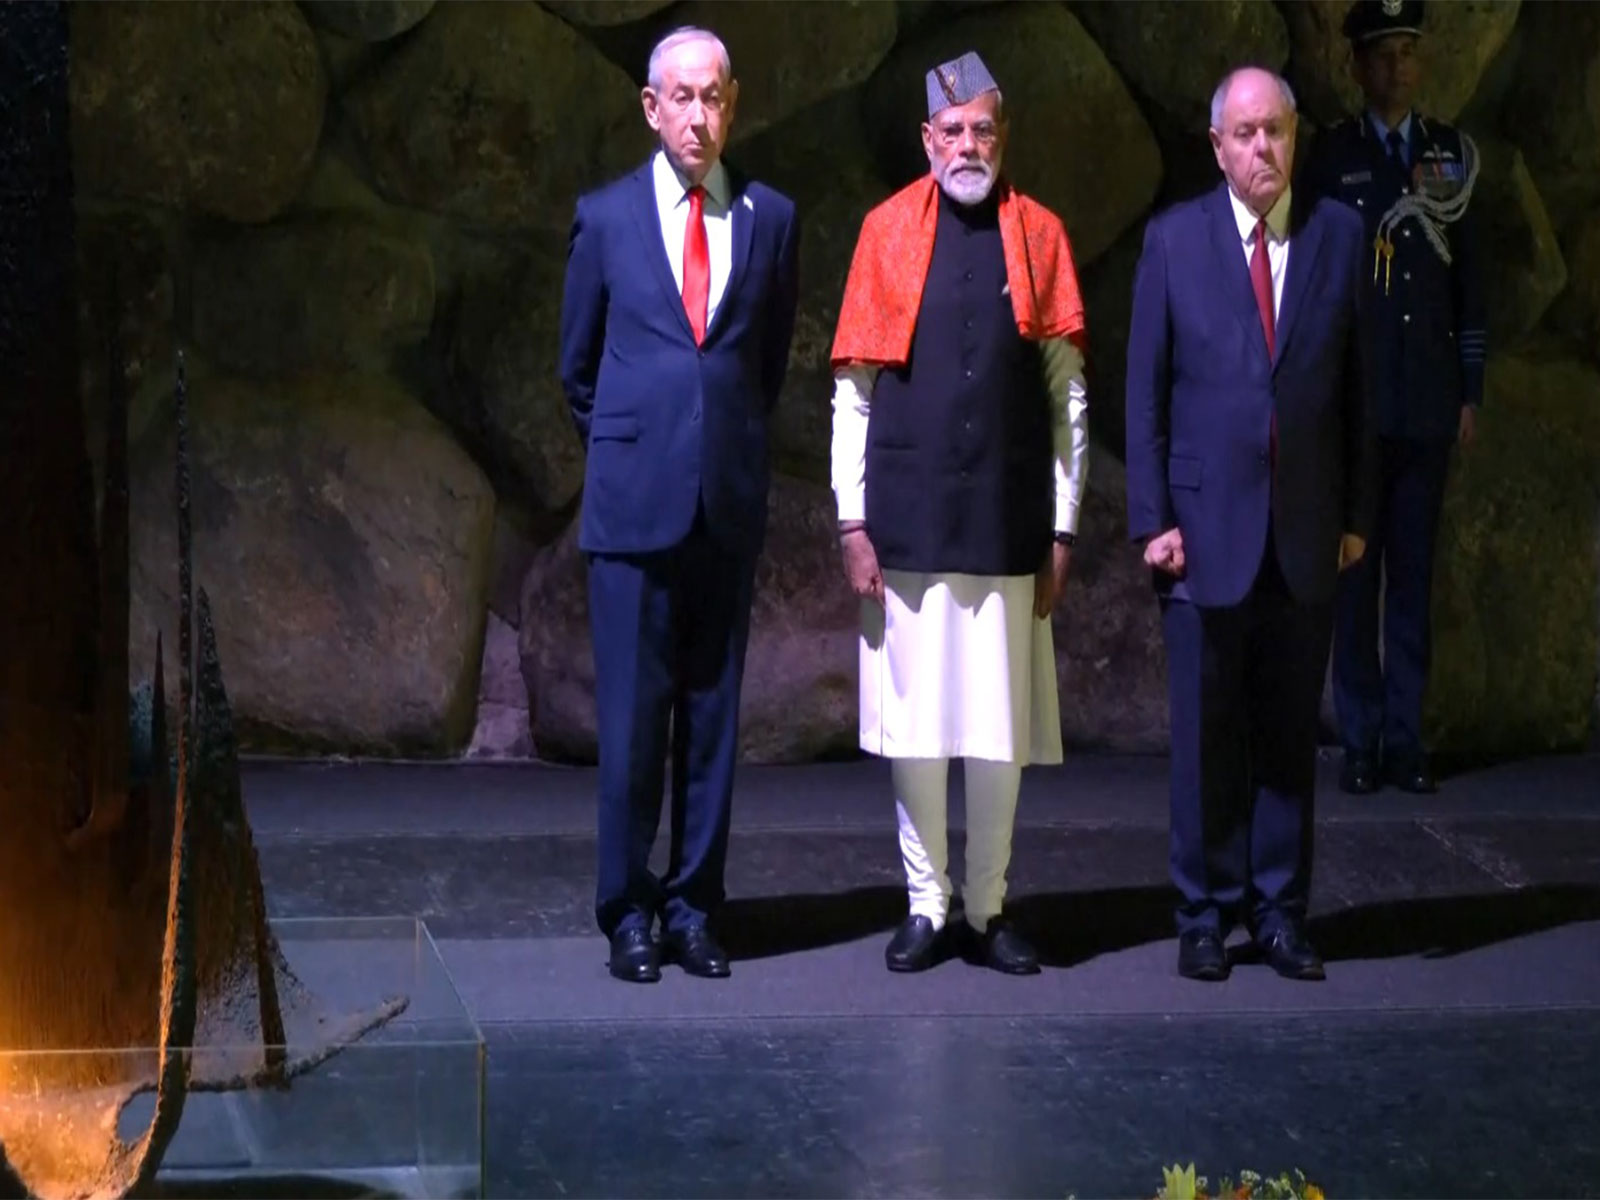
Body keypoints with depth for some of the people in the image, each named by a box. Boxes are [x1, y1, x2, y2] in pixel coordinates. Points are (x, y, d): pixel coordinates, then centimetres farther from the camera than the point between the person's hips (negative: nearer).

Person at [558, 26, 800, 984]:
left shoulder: (771, 218, 7)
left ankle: (694, 908, 13)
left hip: (731, 501, 1)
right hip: (635, 501, -1)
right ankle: (628, 915, 8)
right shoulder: (606, 217, 5)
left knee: (713, 715, 5)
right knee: (632, 715, -1)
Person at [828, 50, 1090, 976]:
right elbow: (853, 389, 5)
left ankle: (989, 908, 15)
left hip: (1008, 525, 0)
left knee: (1000, 728, 4)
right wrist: (852, 521, -1)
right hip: (908, 524, 0)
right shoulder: (888, 230, 5)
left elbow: (1069, 396, 7)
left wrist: (1063, 527, 3)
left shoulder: (1040, 236, 6)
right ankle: (927, 906, 15)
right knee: (916, 724, 4)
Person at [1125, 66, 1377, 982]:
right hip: (1207, 523, -1)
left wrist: (1357, 512, 4)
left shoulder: (1338, 235, 5)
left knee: (1291, 731, 7)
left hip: (1307, 529, 2)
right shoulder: (1175, 239, 1)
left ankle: (1281, 911, 16)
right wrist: (1152, 517, -4)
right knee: (1208, 735, 4)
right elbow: (1146, 387, 1)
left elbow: (1355, 381, 6)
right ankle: (1207, 914, 14)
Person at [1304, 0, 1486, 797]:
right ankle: (1359, 740, 4)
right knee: (1354, 574, -1)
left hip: (1429, 402, 3)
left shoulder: (1452, 154, 11)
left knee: (1414, 573, 5)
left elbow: (1468, 276, 12)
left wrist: (1471, 389, 8)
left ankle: (1405, 737, 9)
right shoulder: (1330, 158, 2)